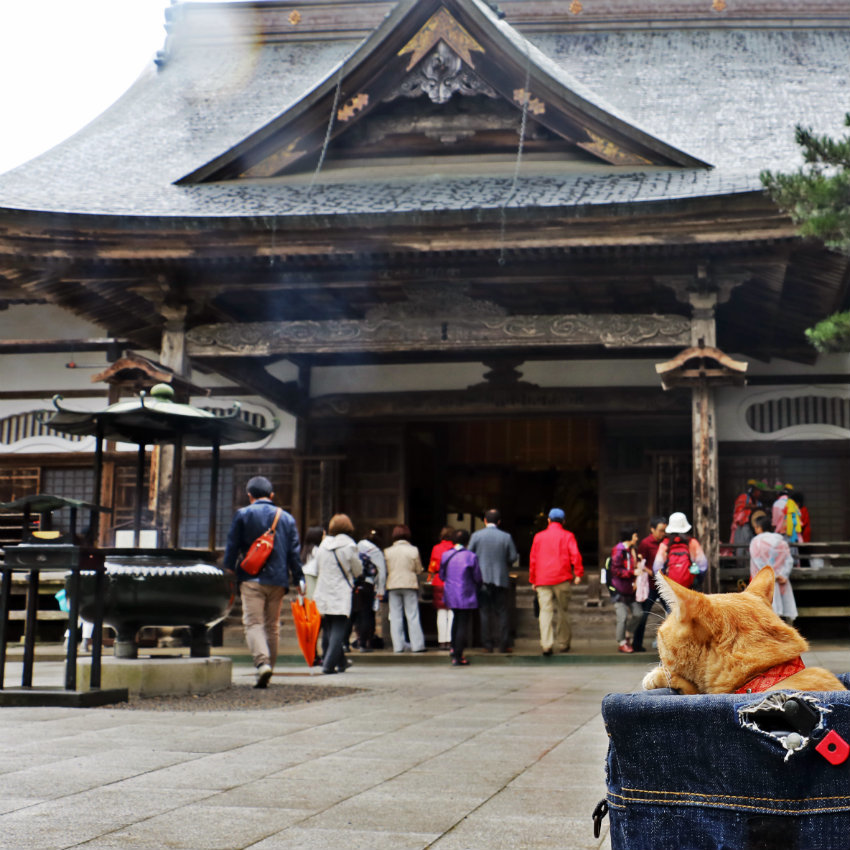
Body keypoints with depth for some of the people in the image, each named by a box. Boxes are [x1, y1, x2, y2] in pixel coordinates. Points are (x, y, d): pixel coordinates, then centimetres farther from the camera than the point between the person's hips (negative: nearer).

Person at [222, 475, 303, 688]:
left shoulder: (242, 514, 2)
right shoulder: (286, 518, 11)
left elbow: (232, 548, 1)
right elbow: (294, 553, 9)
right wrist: (298, 580, 13)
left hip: (251, 579, -3)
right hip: (278, 580, 3)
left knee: (253, 623, -6)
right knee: (272, 625, 12)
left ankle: (261, 662, -27)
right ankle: (269, 666, 14)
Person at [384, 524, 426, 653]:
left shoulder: (387, 551, 0)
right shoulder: (413, 550, -4)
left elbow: (385, 570, 3)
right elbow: (419, 569, 0)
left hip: (393, 585, 1)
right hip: (410, 585, -1)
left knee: (395, 617, 6)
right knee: (413, 616, 2)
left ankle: (398, 646, 4)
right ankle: (417, 645, 0)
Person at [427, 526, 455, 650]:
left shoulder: (436, 549, 0)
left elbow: (432, 568, 2)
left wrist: (429, 580, 14)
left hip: (439, 584, 1)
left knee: (441, 613, 5)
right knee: (452, 612, 3)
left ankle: (442, 641, 3)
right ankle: (450, 641, 0)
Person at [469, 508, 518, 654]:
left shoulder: (476, 536, -3)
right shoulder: (506, 537, -3)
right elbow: (513, 557, -2)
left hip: (482, 578, 0)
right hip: (501, 579, 0)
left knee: (485, 612, 5)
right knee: (502, 611, 7)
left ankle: (487, 645, 4)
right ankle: (503, 645, 4)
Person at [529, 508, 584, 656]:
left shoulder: (539, 536, 10)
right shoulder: (567, 536, 4)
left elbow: (533, 559, 11)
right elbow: (575, 555, -8)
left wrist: (533, 580, 15)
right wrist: (578, 573, -5)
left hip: (542, 580, 1)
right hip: (562, 579, -1)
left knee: (545, 610, -3)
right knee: (563, 610, 10)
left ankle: (546, 645, -15)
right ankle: (563, 643, 15)